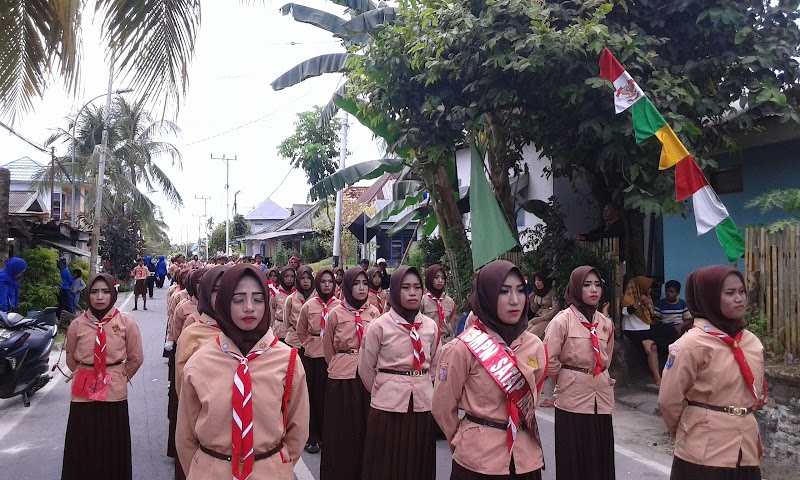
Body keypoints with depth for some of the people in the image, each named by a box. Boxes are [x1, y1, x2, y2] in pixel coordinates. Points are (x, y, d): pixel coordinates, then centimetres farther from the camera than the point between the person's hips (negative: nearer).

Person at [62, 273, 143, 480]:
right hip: (83, 394, 1)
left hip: (114, 393, -1)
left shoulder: (126, 322, -6)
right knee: (82, 449, 8)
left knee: (112, 450, 8)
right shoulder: (77, 325, -1)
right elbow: (71, 359, 14)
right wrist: (86, 375, 11)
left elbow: (136, 358, 3)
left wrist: (120, 377, 7)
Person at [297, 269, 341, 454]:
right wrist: (309, 344, 10)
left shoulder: (339, 306, -3)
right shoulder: (309, 306, 1)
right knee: (313, 395, 4)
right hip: (312, 356, 0)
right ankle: (312, 437, 14)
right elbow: (301, 331, 13)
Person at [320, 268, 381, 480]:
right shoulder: (336, 313, -3)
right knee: (341, 432, 6)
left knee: (365, 430, 9)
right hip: (342, 379, -2)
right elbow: (328, 350, 9)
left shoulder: (374, 313, 3)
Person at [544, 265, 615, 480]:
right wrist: (567, 379, 1)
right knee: (574, 459, 2)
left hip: (601, 397, 5)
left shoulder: (606, 323, 8)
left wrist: (602, 379, 13)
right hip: (573, 398, -5)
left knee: (601, 458, 9)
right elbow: (548, 360, -11)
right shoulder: (563, 320, -9)